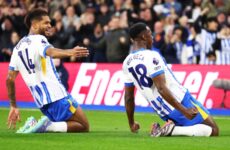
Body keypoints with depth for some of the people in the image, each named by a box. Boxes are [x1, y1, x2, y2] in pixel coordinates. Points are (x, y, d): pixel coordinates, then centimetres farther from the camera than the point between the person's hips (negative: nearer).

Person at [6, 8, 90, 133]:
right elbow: (50, 51, -30)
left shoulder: (18, 47, 17)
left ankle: (35, 125, -3)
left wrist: (13, 106, 23)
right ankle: (48, 126, -21)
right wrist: (70, 52, -50)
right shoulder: (38, 39, -5)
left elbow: (10, 79, 16)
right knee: (84, 126, -1)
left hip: (40, 101, 7)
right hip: (56, 96, -7)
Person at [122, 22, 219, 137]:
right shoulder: (151, 57, -18)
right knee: (213, 131, -3)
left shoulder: (127, 63, 7)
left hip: (164, 113, 8)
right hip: (180, 101, -8)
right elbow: (161, 89, -26)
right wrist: (183, 110, -26)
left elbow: (128, 97, 13)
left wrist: (131, 123, 24)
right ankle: (172, 130, -16)